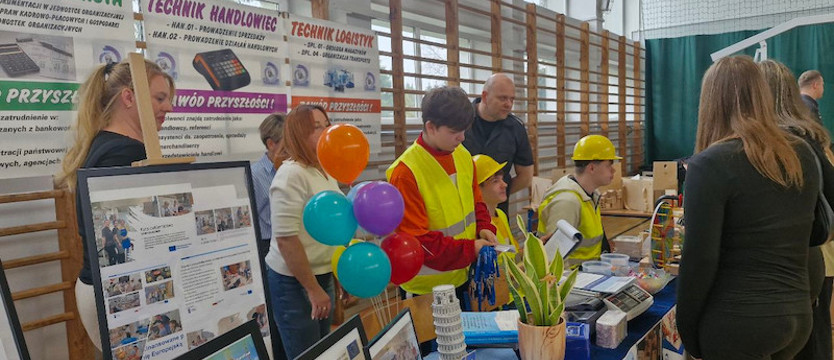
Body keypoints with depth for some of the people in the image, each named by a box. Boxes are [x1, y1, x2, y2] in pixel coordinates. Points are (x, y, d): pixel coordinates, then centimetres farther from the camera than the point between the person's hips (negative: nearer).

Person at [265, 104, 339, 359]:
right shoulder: (291, 174, -20)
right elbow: (286, 239, -25)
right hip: (294, 281, -8)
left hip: (323, 274, 8)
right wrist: (312, 289, -21)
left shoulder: (325, 170, 7)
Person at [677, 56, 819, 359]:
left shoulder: (711, 163, -18)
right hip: (799, 313, 7)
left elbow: (699, 259, -18)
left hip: (738, 322, -7)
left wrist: (688, 333, -7)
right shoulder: (803, 154, 4)